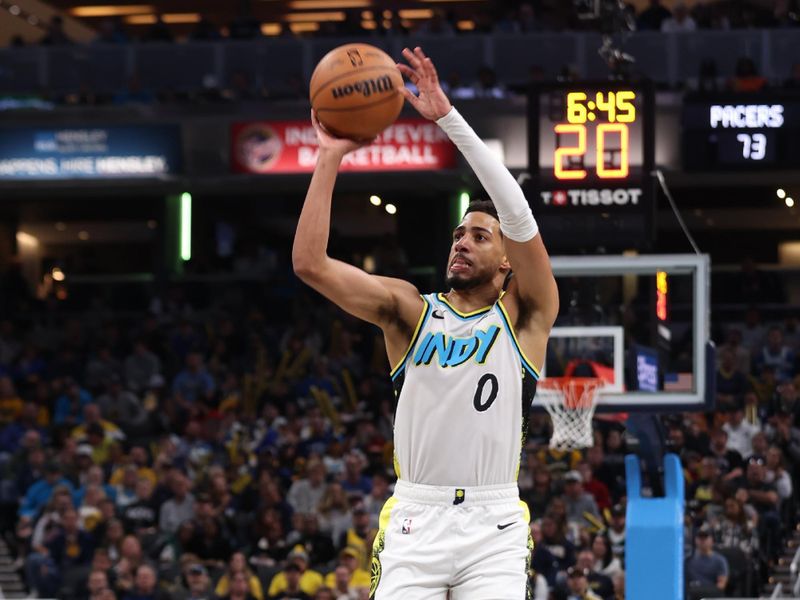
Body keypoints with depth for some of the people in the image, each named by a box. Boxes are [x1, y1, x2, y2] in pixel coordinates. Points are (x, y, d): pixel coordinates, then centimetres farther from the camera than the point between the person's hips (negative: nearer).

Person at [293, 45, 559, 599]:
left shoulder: (524, 316, 5)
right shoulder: (410, 310, 9)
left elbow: (518, 215, -11)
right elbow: (309, 263, -2)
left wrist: (449, 117, -15)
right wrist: (330, 159, -6)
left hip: (493, 526, -1)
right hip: (416, 519, 1)